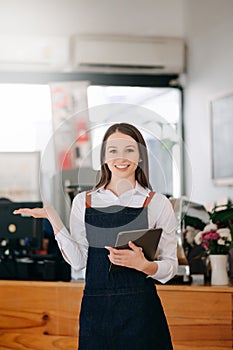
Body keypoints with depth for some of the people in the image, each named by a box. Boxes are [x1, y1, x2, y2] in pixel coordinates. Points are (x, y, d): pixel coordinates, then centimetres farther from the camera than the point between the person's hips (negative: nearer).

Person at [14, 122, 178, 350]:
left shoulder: (157, 203, 0)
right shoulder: (83, 202, 6)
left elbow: (170, 265, 1)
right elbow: (78, 261, 0)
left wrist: (144, 264, -18)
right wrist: (54, 219, -5)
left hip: (140, 311, -1)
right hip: (96, 308, 2)